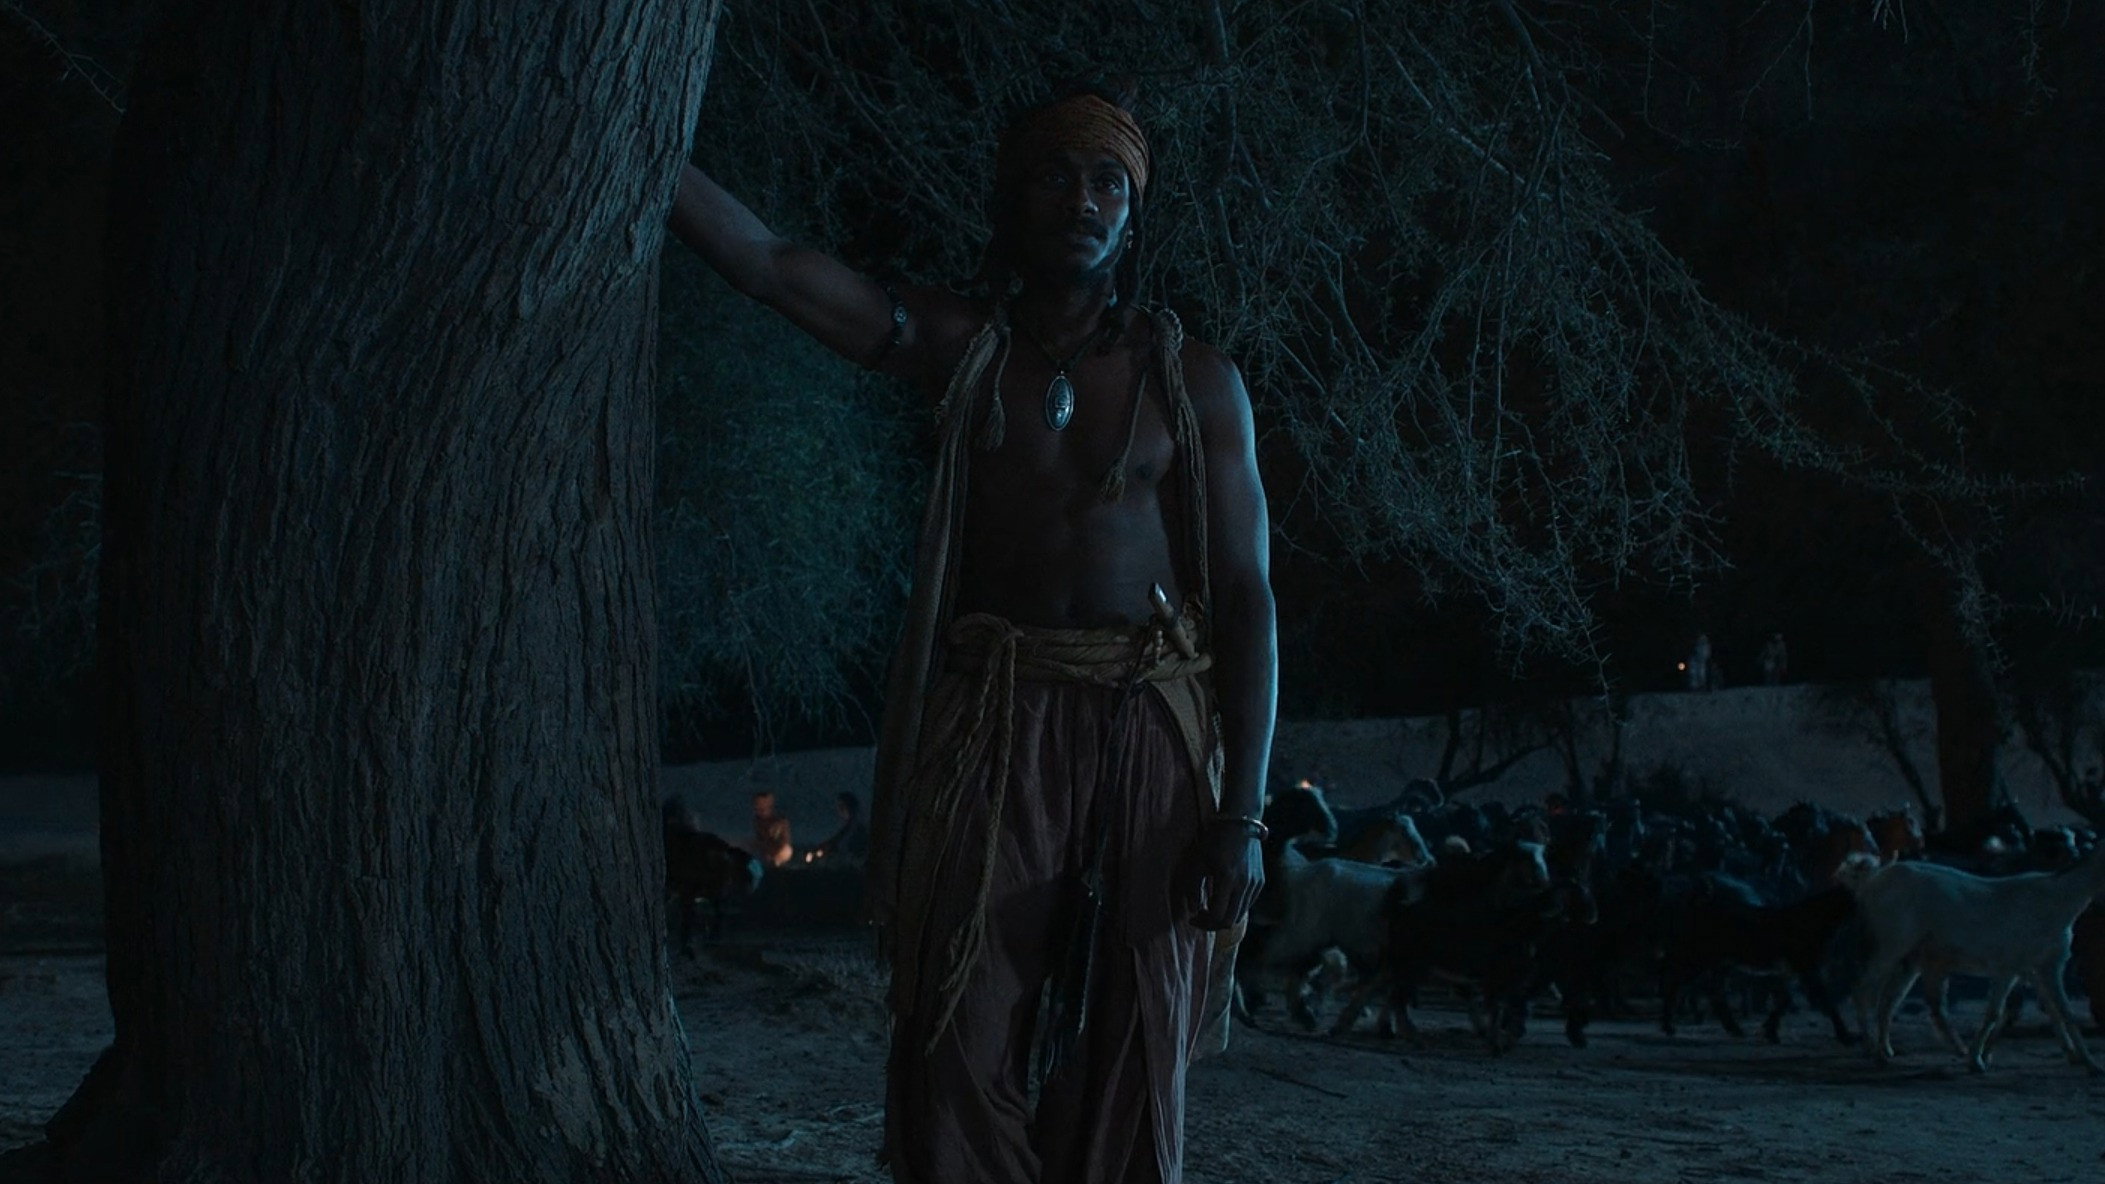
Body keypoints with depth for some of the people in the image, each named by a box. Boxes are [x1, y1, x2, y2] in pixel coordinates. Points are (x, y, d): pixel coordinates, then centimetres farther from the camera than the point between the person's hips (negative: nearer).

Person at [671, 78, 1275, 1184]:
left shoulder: (1196, 382, 6)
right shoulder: (958, 347, 8)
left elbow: (1247, 598, 3)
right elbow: (767, 260, 0)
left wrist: (1243, 810, -6)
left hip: (1148, 735, 0)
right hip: (994, 727, 0)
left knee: (1129, 1067, -1)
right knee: (963, 1050, -7)